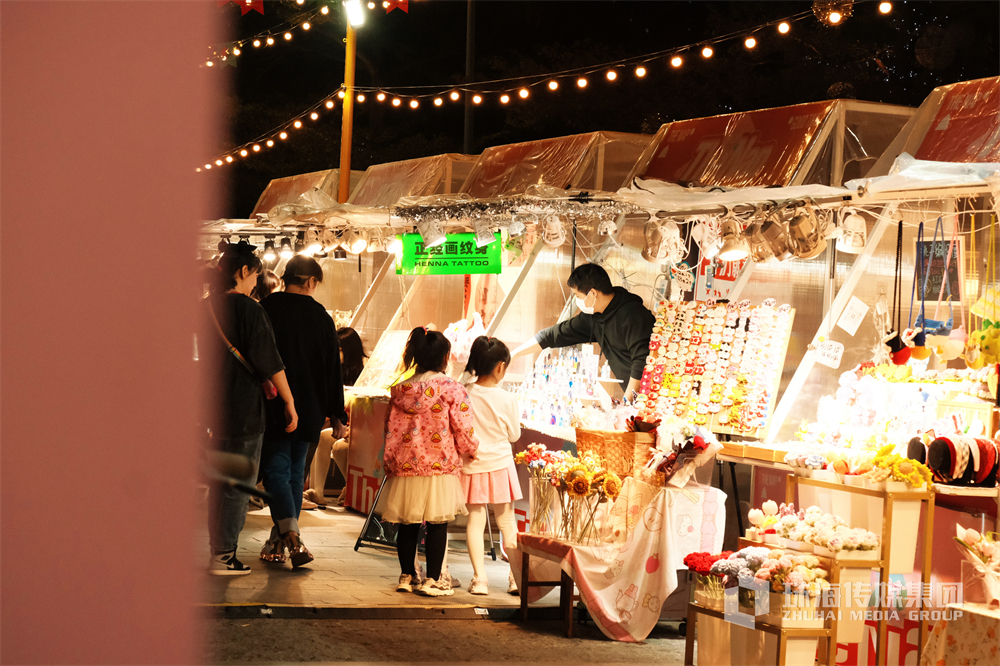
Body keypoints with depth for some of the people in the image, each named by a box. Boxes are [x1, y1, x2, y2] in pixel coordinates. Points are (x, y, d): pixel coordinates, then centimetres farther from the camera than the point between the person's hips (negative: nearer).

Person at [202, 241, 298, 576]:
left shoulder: (207, 308, 8)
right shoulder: (249, 309, -14)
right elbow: (269, 361, -15)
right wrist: (289, 402, -7)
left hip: (217, 407, 8)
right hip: (245, 409, -8)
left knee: (220, 480, 16)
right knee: (239, 483, -1)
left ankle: (218, 550, 21)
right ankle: (223, 555, 1)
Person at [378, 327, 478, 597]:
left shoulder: (400, 390, 6)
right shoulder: (452, 389, -8)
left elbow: (391, 431, 10)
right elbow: (463, 431, -7)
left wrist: (389, 463, 19)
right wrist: (471, 450, 12)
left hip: (405, 466, 4)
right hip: (439, 467, -4)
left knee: (407, 524, 11)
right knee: (437, 524, 2)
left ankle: (407, 576, 19)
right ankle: (432, 579, 3)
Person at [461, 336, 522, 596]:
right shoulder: (507, 399, -12)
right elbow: (514, 435, 0)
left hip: (472, 465, 1)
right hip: (500, 464, -1)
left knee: (475, 520, 6)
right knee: (506, 520, 11)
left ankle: (479, 578, 2)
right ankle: (516, 576, 15)